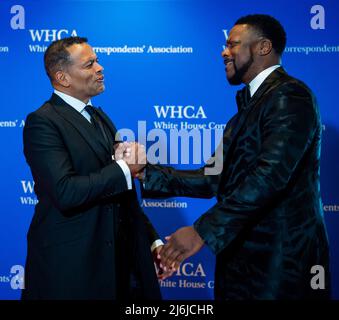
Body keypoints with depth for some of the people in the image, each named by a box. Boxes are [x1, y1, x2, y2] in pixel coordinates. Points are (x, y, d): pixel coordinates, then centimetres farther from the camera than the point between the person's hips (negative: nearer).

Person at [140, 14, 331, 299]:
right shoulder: (249, 106, 16)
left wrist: (204, 230, -27)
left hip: (282, 256, -8)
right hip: (244, 254, 8)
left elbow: (271, 174, -24)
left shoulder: (290, 95, -12)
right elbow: (214, 180, 11)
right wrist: (149, 174, 3)